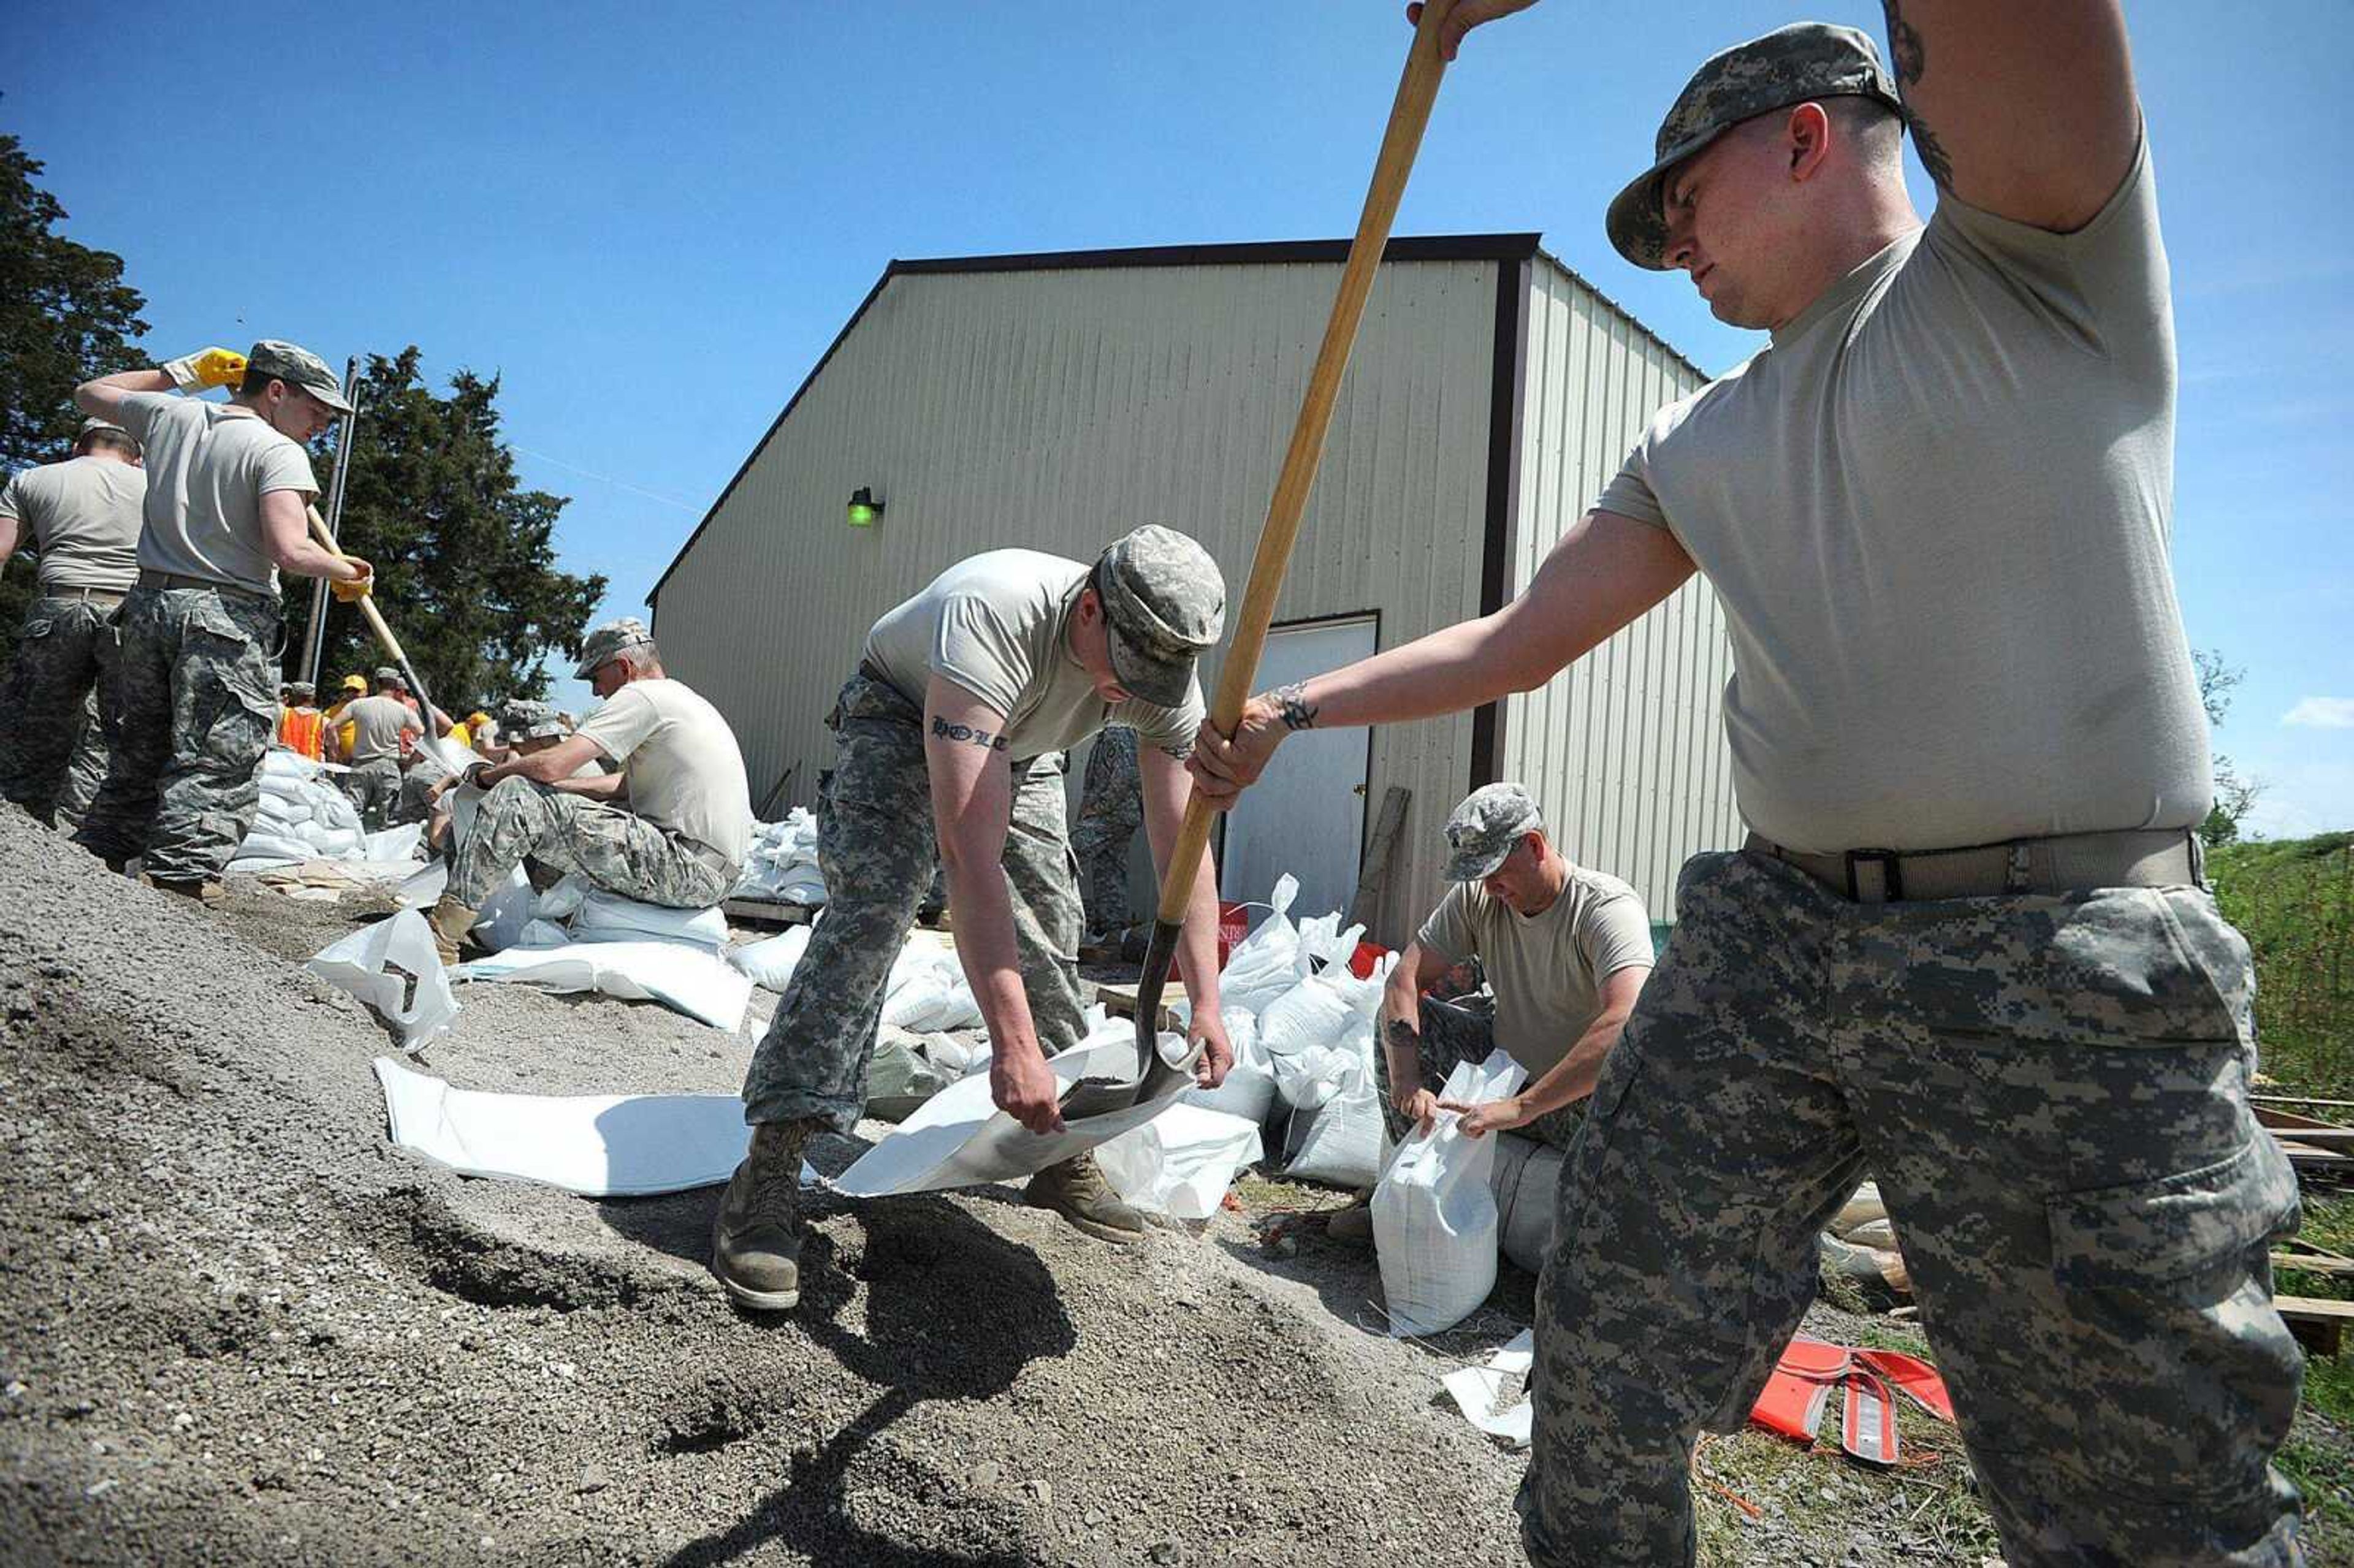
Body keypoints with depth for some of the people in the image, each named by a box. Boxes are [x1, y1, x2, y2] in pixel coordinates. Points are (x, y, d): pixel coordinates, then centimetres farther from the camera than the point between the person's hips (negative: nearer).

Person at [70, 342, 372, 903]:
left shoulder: (170, 415, 12)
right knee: (216, 767, -7)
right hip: (228, 615, -7)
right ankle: (180, 884, -14)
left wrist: (181, 373, 31)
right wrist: (346, 571, -2)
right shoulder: (279, 452, -8)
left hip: (149, 602, 7)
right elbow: (289, 551, -21)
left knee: (140, 752, 17)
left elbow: (90, 394, 33)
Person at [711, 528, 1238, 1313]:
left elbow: (1184, 843, -18)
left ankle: (1062, 1159, 15)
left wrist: (1206, 1004, -26)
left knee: (1052, 936, -2)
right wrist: (1013, 1041, -53)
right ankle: (769, 1173, -24)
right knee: (873, 903, -26)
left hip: (1021, 748, 6)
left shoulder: (1167, 673, -27)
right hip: (900, 718, -5)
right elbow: (971, 854, -50)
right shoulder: (992, 615, -45)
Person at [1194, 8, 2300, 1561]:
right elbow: (1521, 641, 20)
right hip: (1771, 936, 6)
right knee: (1607, 1353, 7)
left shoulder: (2029, 251, -1)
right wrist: (1298, 707, 17)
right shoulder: (1700, 442, 17)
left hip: (2071, 973, -5)